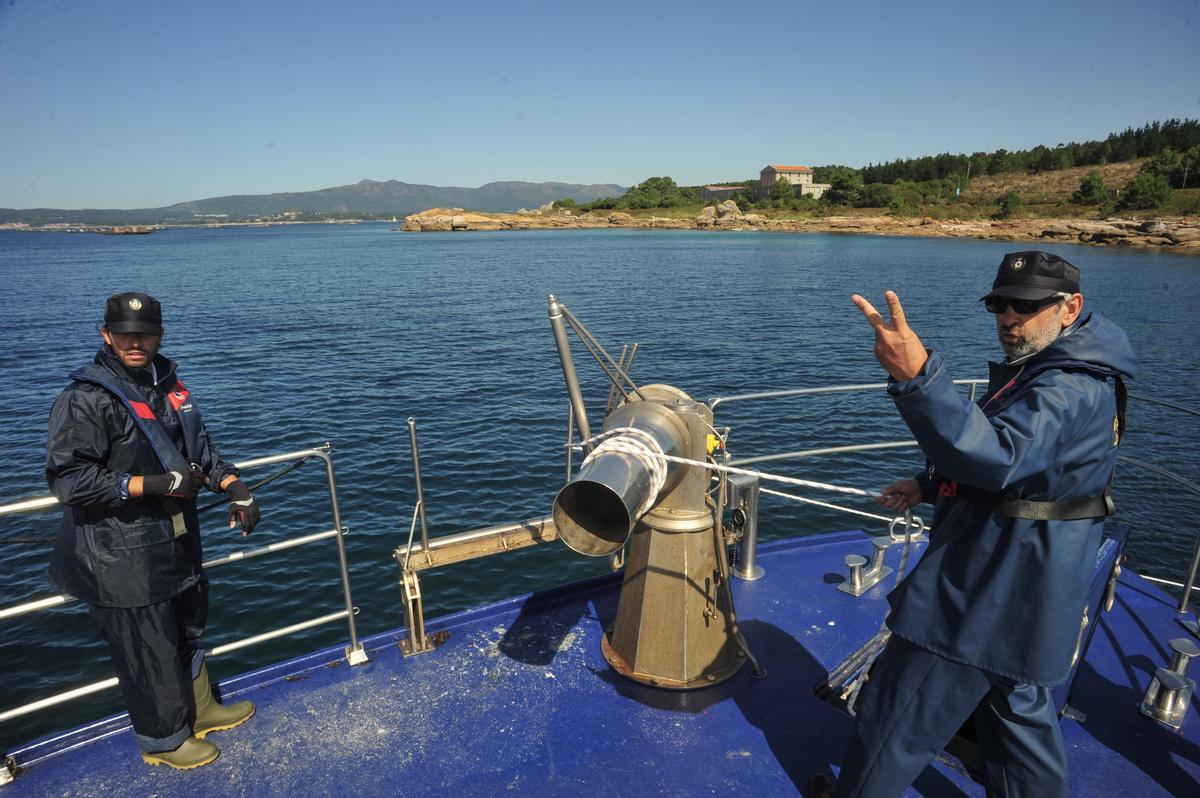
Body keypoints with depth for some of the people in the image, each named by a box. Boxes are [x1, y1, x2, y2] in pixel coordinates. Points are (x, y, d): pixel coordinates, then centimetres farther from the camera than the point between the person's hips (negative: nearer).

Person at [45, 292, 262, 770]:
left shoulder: (169, 385, 5)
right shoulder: (84, 400, -17)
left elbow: (200, 449, 13)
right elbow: (69, 479, -21)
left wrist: (234, 487, 0)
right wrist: (154, 485, -26)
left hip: (177, 542, 8)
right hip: (124, 558, -7)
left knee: (187, 628, 23)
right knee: (148, 649, 8)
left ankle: (200, 711, 44)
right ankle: (164, 740, 30)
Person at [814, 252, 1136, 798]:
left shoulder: (1069, 390, -24)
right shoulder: (1047, 369, 11)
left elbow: (997, 458, -42)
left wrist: (918, 377, -56)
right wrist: (929, 487, 6)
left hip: (987, 598, -11)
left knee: (896, 716, 6)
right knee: (1019, 710, 27)